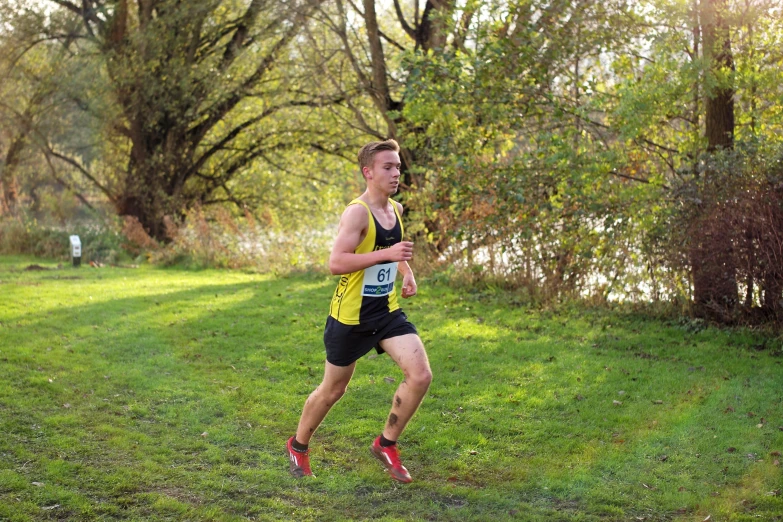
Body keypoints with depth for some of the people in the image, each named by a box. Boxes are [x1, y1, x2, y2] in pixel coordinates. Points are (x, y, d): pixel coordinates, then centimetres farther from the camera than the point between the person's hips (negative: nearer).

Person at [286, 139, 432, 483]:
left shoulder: (395, 209, 6)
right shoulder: (357, 212, -18)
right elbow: (336, 263, -27)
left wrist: (407, 273, 9)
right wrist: (387, 254, -32)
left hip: (387, 312, 6)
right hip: (351, 316, -6)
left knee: (421, 376, -11)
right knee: (333, 390, 10)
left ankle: (386, 444, 9)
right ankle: (298, 445, 35)